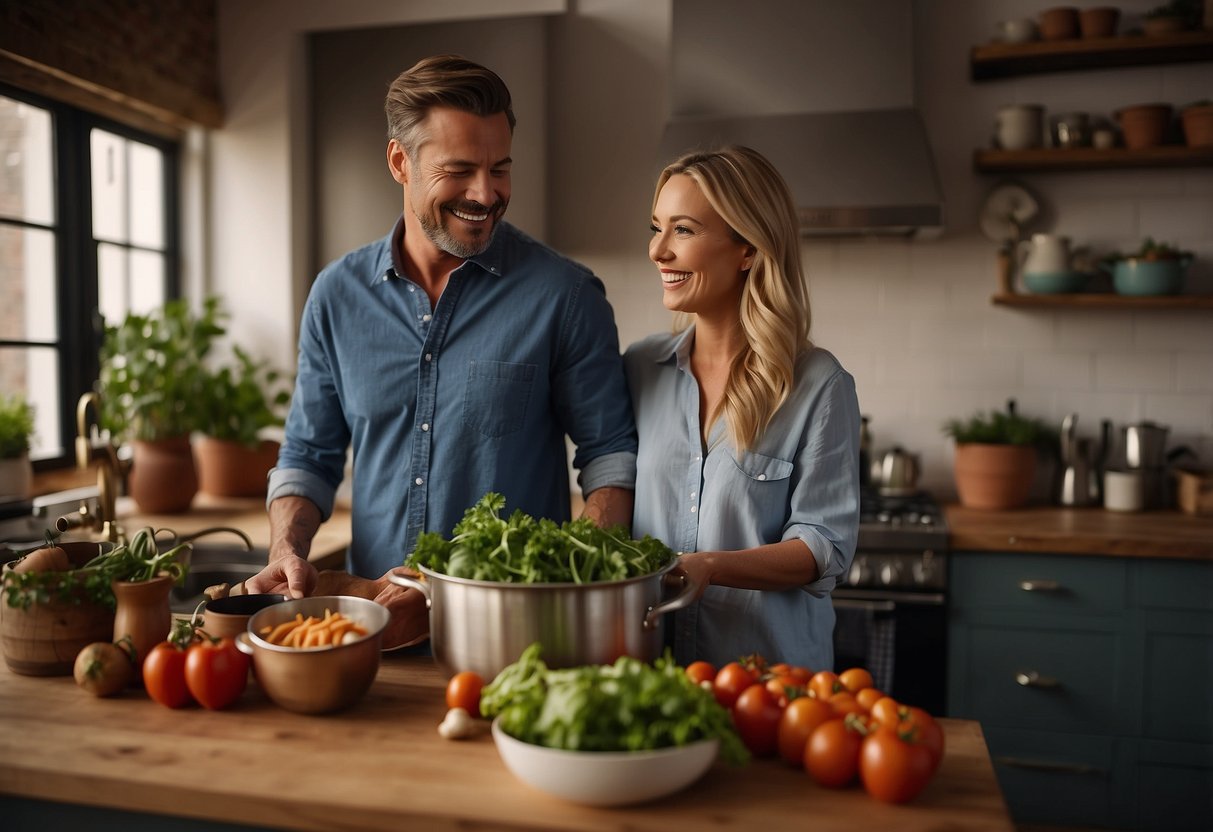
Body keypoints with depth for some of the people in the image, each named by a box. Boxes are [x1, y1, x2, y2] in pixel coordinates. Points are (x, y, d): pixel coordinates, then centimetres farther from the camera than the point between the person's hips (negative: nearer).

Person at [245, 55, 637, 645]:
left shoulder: (564, 295, -3)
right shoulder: (337, 295, 7)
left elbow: (610, 456, 0)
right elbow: (308, 456, 14)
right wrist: (287, 549, -3)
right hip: (375, 620, 3)